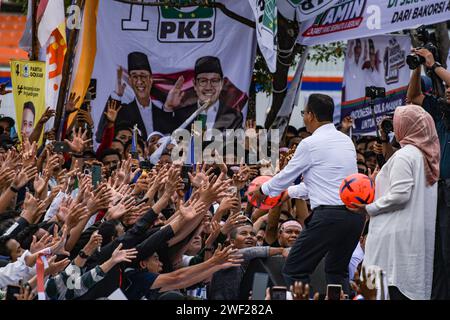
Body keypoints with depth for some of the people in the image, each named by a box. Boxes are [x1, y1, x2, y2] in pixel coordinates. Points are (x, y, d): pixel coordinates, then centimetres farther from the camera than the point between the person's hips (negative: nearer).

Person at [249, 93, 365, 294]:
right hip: (356, 212, 8)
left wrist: (263, 191, 26)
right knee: (337, 271, 21)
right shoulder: (346, 141, 15)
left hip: (329, 214, -8)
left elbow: (286, 176, 6)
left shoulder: (310, 144, -6)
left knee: (294, 271, 0)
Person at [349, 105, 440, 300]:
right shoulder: (428, 156, 15)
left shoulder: (404, 155, -12)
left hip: (397, 234, -9)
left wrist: (368, 208, -8)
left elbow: (399, 195, -18)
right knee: (414, 289, 7)